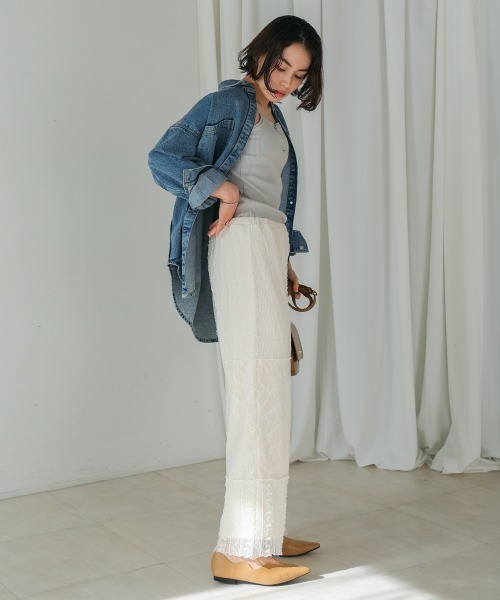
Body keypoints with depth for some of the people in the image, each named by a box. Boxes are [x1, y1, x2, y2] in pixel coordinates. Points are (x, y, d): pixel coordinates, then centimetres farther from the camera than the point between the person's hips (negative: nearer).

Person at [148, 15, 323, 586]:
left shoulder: (273, 116, 23)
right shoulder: (229, 102, -3)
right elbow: (162, 156, -11)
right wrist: (221, 188, -18)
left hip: (269, 246, 10)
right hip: (242, 241, -9)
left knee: (265, 390, 8)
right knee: (258, 386, -15)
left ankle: (263, 532, 15)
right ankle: (238, 550, -13)